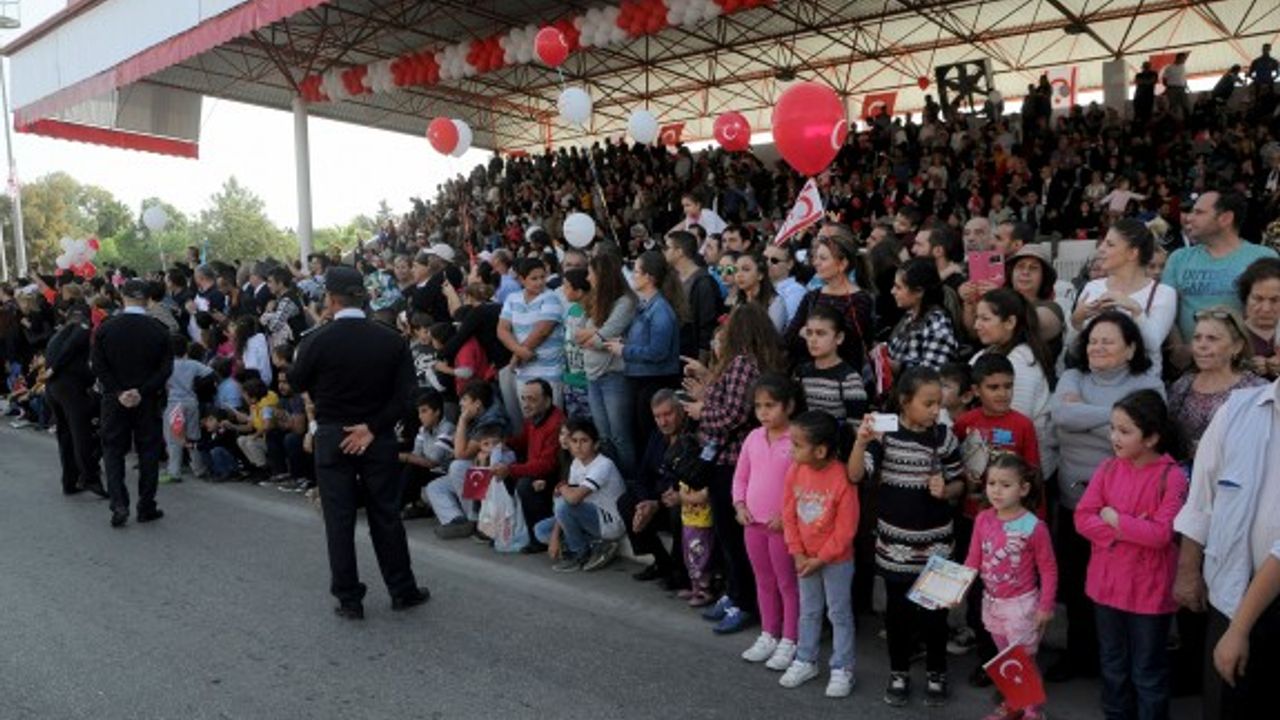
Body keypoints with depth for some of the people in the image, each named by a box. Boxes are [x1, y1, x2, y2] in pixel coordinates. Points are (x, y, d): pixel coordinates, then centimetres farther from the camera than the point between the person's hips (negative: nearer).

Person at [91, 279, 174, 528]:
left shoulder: (105, 328, -4)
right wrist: (142, 391, -9)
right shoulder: (159, 330, -7)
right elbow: (166, 368, -10)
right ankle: (146, 507, 12)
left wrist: (118, 392, -6)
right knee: (148, 451, 8)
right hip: (148, 401, 0)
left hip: (114, 400, 1)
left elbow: (98, 365, -6)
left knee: (113, 450, 11)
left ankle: (119, 505, -1)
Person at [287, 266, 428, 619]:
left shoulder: (317, 340, -11)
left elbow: (297, 384, 5)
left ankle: (349, 599, 15)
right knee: (386, 515, 12)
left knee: (339, 520, 8)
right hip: (379, 437, 2)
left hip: (331, 438, -1)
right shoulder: (392, 340, -6)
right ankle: (403, 590, 21)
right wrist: (372, 427, -8)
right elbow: (403, 395, -10)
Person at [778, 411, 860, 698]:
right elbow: (789, 516, -1)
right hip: (805, 558, 5)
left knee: (839, 614, 10)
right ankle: (805, 661, 34)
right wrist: (798, 554, -6)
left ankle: (842, 670, 23)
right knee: (808, 611, 19)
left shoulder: (842, 477, -25)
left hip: (837, 560, -5)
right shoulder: (795, 472, -9)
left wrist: (820, 558, -16)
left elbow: (846, 529, -19)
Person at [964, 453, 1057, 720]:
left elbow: (1048, 570, -11)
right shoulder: (982, 520, -6)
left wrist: (1045, 606, -10)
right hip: (991, 602, 5)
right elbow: (973, 560, 1)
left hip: (1022, 604, -5)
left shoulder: (1034, 527, -19)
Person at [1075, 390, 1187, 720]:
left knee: (1148, 673, 11)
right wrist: (1123, 532, -18)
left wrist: (1114, 519, -14)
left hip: (1149, 590, -5)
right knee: (1113, 667, 20)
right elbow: (1082, 518, -5)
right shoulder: (1107, 469, -1)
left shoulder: (1171, 476, -15)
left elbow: (1161, 533, -21)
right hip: (1107, 583, 5)